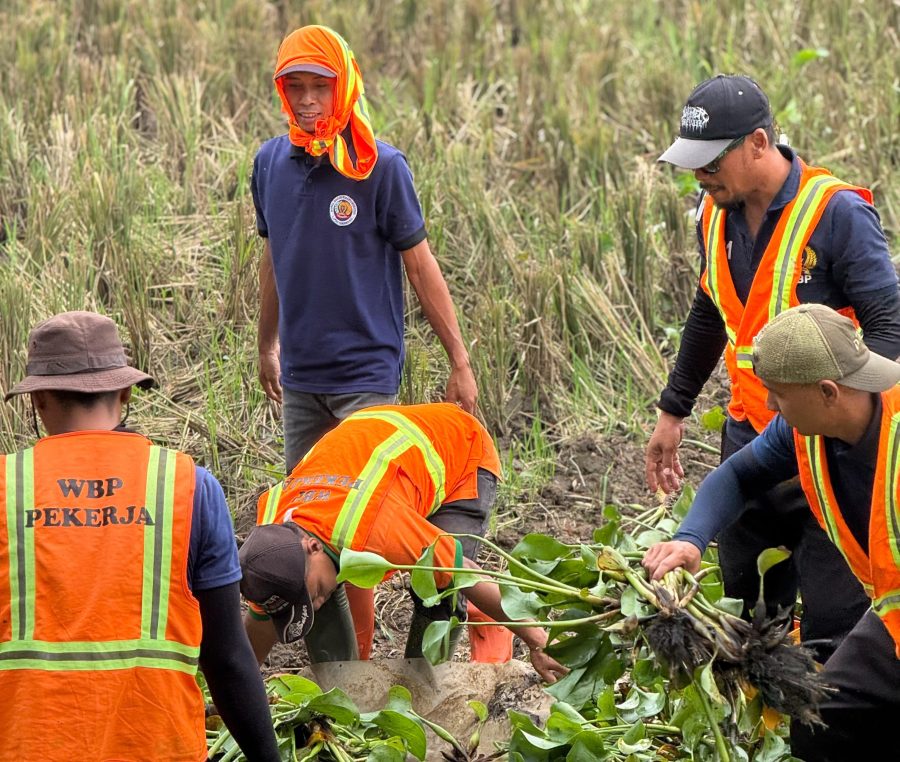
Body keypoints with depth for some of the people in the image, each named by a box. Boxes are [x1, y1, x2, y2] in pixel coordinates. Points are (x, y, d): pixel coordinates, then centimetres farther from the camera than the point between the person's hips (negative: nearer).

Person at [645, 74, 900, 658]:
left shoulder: (838, 213, -15)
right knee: (748, 615, 12)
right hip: (749, 440, 7)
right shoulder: (717, 215, 6)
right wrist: (673, 411, 25)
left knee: (833, 624, -7)